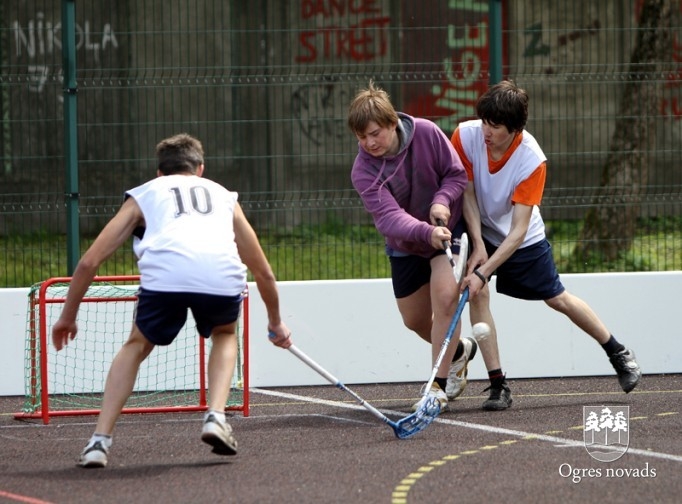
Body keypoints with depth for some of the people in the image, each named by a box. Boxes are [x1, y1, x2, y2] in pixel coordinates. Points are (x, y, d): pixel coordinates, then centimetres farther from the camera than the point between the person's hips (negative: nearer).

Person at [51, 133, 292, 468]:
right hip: (223, 274, 1)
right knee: (224, 334, 34)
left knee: (137, 346, 26)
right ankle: (216, 417, 13)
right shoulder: (224, 196, 36)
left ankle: (100, 440, 13)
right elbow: (263, 271, 42)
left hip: (164, 275, -1)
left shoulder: (144, 194, 31)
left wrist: (68, 316, 38)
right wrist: (275, 321, 58)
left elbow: (89, 261, 26)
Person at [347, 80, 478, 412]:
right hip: (405, 244, 2)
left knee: (444, 296, -24)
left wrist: (442, 201, -31)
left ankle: (439, 385, -17)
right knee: (415, 320, 11)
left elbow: (457, 173, -10)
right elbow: (389, 217, -38)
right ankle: (459, 350, 44)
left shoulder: (426, 133, -22)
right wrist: (426, 232, -56)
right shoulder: (363, 172, -25)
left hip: (449, 227, -2)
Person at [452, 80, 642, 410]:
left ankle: (619, 354, 30)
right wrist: (477, 243, -23)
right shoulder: (465, 136, -26)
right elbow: (466, 191, -14)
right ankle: (498, 385, -13)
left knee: (557, 299, 8)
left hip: (524, 240, -1)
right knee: (476, 294, -19)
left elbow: (518, 230, -32)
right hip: (479, 229, 1)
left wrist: (484, 272, -38)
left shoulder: (532, 161, -32)